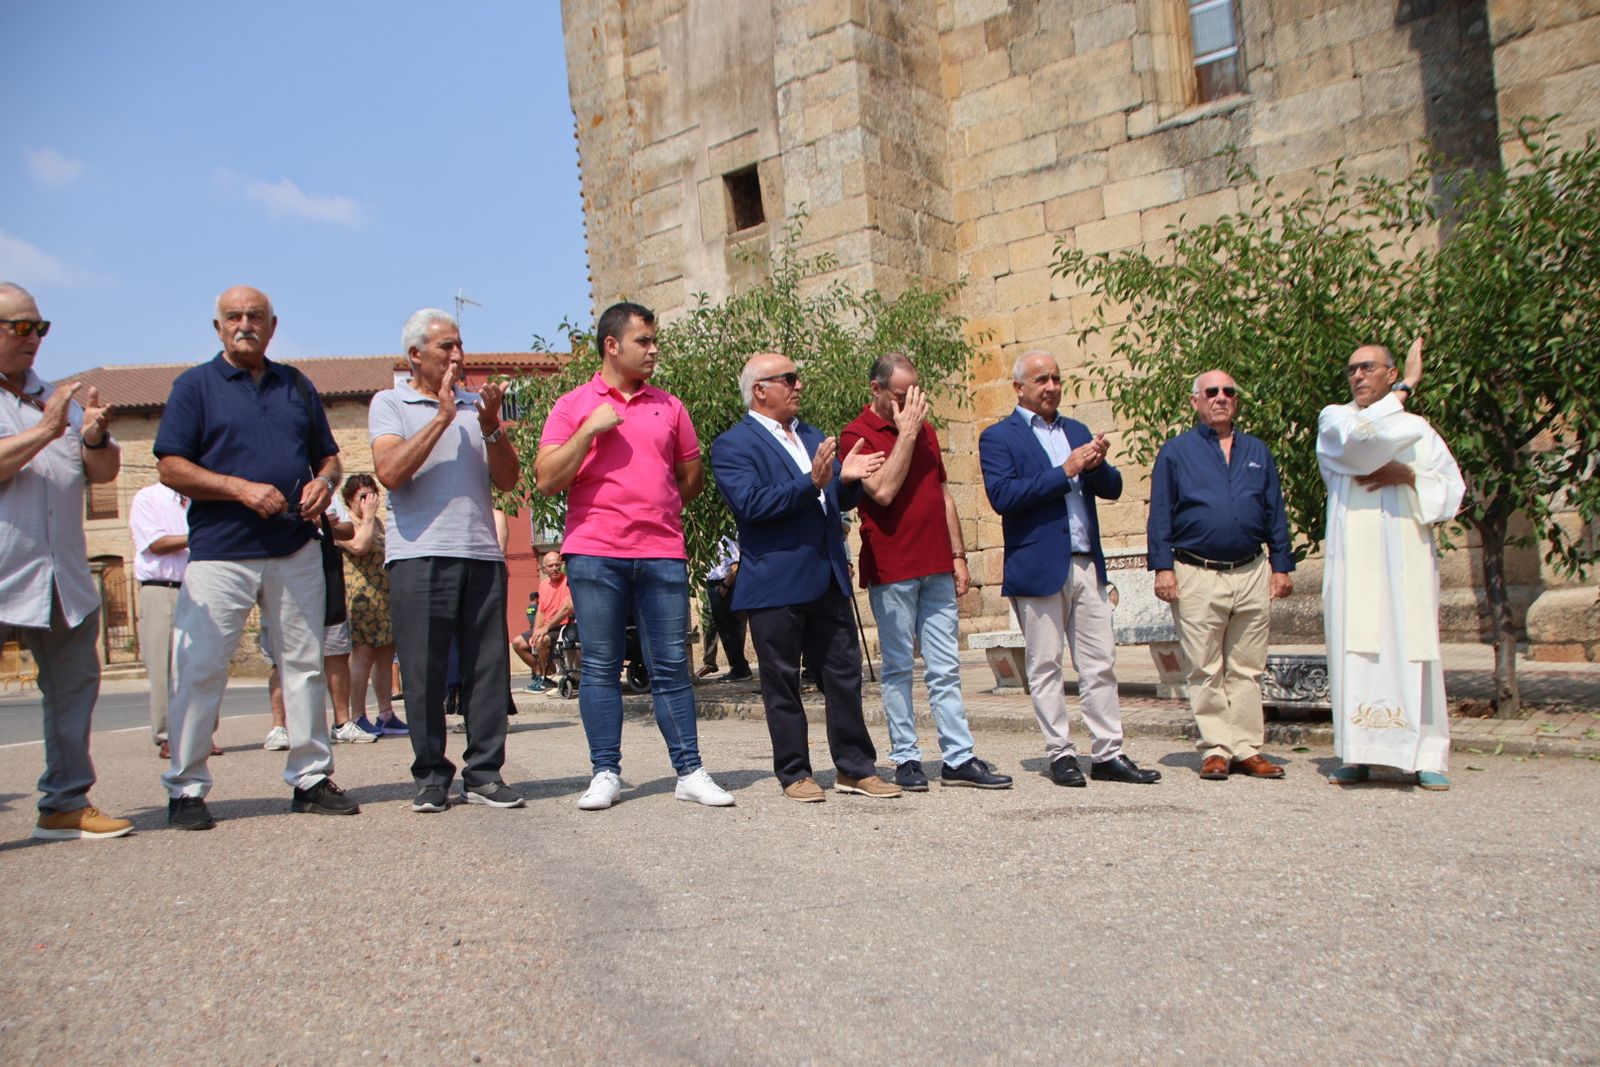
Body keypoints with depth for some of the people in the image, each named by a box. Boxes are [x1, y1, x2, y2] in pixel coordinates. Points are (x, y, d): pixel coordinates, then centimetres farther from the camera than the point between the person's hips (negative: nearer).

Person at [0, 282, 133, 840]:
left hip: (64, 577, 6)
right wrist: (46, 431, -19)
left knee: (74, 687, 8)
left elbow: (105, 471, 15)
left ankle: (66, 804, 17)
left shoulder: (61, 398, 20)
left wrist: (95, 436, -5)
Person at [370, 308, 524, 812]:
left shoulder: (476, 404, 17)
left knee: (489, 667, 2)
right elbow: (390, 472, -9)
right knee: (424, 671, -1)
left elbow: (508, 479, 10)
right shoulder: (389, 403, 8)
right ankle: (431, 776, 10)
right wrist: (442, 418, -8)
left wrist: (492, 427, -6)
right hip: (419, 553, -3)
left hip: (482, 551, 3)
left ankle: (484, 773, 10)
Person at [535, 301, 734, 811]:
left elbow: (692, 478, 20)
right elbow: (547, 480, -3)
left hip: (662, 553, 2)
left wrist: (658, 509, 9)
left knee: (672, 666, 3)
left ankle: (690, 772, 8)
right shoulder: (573, 406, 7)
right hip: (595, 553, -2)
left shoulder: (670, 407, 15)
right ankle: (605, 773, 11)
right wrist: (590, 430, -10)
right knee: (600, 667, 2)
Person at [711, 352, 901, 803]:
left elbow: (837, 502, 20)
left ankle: (855, 768, 18)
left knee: (844, 676, 8)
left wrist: (846, 478, -2)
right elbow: (751, 503, -18)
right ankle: (794, 774, 15)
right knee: (782, 684, 4)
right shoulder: (733, 445, -5)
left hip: (828, 580, 6)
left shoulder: (814, 437, 17)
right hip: (776, 585, -6)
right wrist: (811, 483, -27)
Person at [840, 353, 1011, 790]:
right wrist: (906, 432, -13)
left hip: (936, 568, 6)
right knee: (898, 668, 3)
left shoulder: (925, 430, 16)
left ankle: (959, 758, 9)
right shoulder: (857, 435, -4)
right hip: (891, 569, -6)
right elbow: (883, 491, -19)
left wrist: (958, 555, 13)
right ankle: (905, 759, 11)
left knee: (945, 668, 6)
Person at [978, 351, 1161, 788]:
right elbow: (1002, 495, -15)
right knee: (1045, 667, 3)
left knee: (1101, 664, 6)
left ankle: (1109, 754, 12)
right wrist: (1065, 471, -16)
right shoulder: (998, 437, -1)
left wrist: (1096, 466, -9)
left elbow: (1112, 488, 13)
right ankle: (1060, 755, 12)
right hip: (1038, 568, -5)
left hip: (1088, 566, 5)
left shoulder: (1077, 431, 17)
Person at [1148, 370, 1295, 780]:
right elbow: (1160, 514, 2)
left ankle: (1247, 749, 12)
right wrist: (1162, 567, -6)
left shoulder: (1257, 451, 17)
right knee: (1205, 671, 0)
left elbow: (1275, 513, 16)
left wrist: (1281, 566, 9)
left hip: (1252, 575, 3)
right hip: (1197, 577, -3)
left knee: (1247, 669, 6)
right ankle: (1216, 749, 7)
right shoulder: (1175, 452, 6)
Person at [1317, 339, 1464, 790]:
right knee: (1357, 652, -5)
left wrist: (1409, 476, -7)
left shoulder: (1421, 430, 17)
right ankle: (1358, 753, -1)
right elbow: (1361, 435, -13)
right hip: (1354, 558, -1)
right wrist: (1406, 389, -3)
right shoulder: (1333, 418, 11)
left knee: (1414, 653, -4)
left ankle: (1425, 757, 1)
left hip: (1408, 560, 1)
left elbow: (1453, 489, 10)